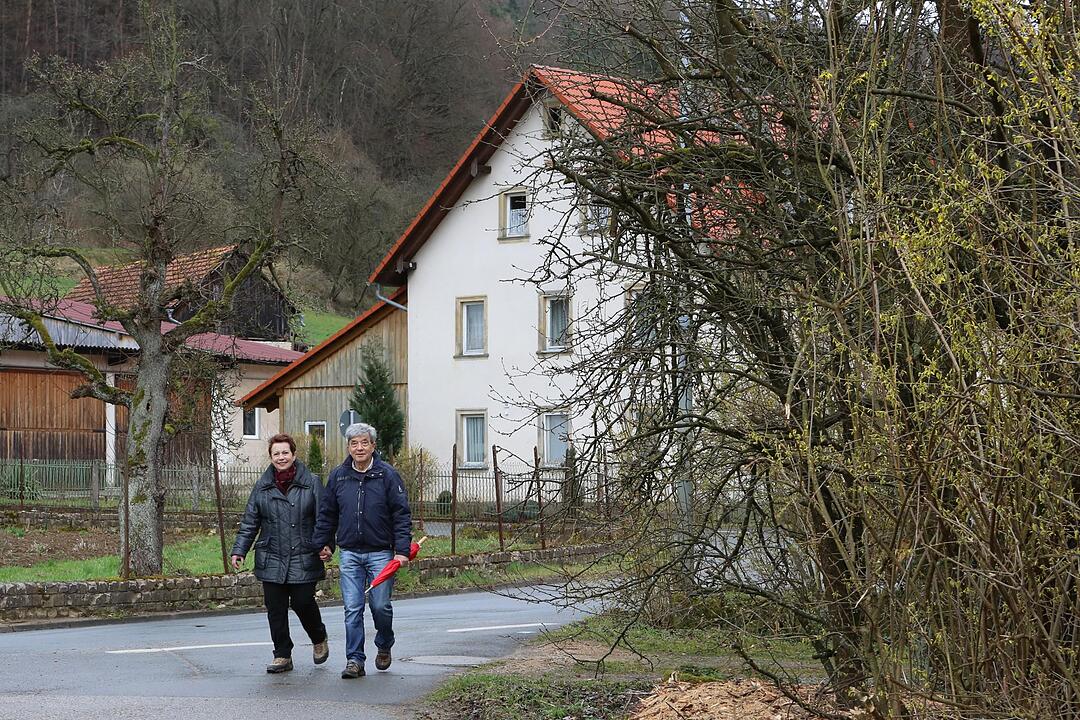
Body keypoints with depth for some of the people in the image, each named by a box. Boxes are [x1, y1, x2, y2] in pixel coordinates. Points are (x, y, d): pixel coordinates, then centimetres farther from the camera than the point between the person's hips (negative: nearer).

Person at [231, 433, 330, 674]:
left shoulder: (311, 483, 1)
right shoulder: (262, 486, 8)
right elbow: (250, 522, 11)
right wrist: (239, 550, 4)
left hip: (303, 559, -3)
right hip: (272, 561, 3)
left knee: (303, 603, -3)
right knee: (275, 609, 2)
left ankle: (319, 640, 26)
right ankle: (282, 656, 13)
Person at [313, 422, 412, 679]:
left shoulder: (387, 474, -3)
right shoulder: (338, 476, 7)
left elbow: (402, 514, -4)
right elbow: (327, 514, 16)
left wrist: (402, 549, -10)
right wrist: (323, 544, 14)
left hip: (381, 552, -2)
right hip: (349, 554, 2)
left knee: (381, 606, 1)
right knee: (352, 609, -3)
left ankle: (384, 646, 28)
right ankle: (354, 660, 1)